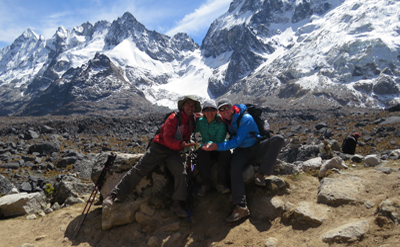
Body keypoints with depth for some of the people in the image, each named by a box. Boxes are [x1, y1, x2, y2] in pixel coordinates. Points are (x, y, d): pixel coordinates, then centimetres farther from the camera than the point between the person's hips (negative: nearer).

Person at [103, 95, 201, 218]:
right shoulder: (173, 118, -11)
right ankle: (113, 194, -3)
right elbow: (168, 139, -20)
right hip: (159, 147, -4)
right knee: (139, 169, -10)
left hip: (173, 152, 5)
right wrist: (181, 144, -36)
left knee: (181, 172, -21)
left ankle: (177, 204, -15)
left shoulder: (192, 120, 8)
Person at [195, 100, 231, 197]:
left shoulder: (221, 123, -11)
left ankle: (221, 183, -22)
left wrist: (210, 143, -40)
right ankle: (205, 184, -24)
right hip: (206, 151, 1)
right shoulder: (200, 122, 0)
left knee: (226, 152, -33)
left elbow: (218, 141, -22)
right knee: (201, 152, -33)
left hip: (219, 150, -1)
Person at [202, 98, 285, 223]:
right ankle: (241, 207, -35)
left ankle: (261, 174, -29)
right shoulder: (224, 120, -1)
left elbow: (237, 141, -27)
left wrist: (218, 146, -36)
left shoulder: (246, 119, -19)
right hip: (241, 151, 2)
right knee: (235, 167, -32)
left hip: (256, 147, -2)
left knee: (278, 139, -27)